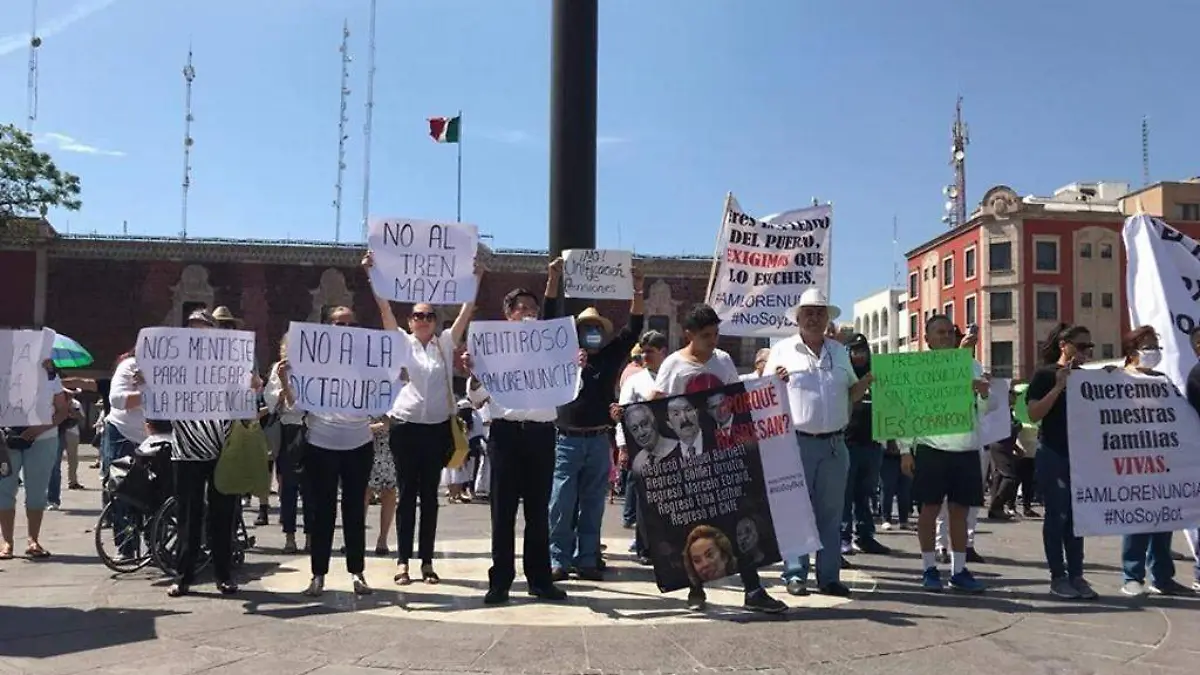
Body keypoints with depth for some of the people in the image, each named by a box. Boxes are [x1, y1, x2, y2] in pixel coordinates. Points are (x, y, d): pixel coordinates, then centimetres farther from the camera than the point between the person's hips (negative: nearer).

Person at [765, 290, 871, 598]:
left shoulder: (839, 351, 17)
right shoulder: (782, 350, 3)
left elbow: (851, 394, 20)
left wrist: (867, 382, 1)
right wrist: (776, 382, -18)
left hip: (834, 444, 4)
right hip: (797, 443, -4)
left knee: (831, 513, 8)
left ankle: (829, 577, 16)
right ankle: (795, 575, 6)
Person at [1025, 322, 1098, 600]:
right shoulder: (1045, 374, -5)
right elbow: (1034, 414, -13)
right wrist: (1059, 386, -18)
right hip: (1053, 454, -5)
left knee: (1076, 515, 8)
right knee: (1057, 515, -2)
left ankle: (1076, 575, 13)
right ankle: (1058, 577, 5)